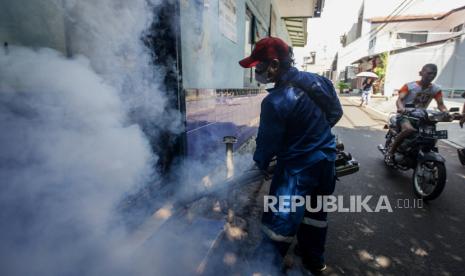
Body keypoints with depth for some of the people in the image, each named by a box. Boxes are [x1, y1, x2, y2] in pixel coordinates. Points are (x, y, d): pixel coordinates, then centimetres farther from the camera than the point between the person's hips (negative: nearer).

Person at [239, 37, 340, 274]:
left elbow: (267, 140, -15)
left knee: (280, 221, 3)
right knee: (315, 211, 24)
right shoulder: (319, 81, -2)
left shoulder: (275, 101, -24)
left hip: (297, 166, -8)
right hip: (326, 158, 8)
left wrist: (260, 163, 4)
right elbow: (336, 112, 11)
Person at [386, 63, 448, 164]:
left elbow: (440, 104, 0)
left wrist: (446, 112, -23)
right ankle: (390, 152, -24)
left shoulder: (436, 89, 5)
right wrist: (401, 108, -43)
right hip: (405, 115, -6)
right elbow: (399, 99, -20)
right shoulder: (409, 86, -8)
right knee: (409, 129, -37)